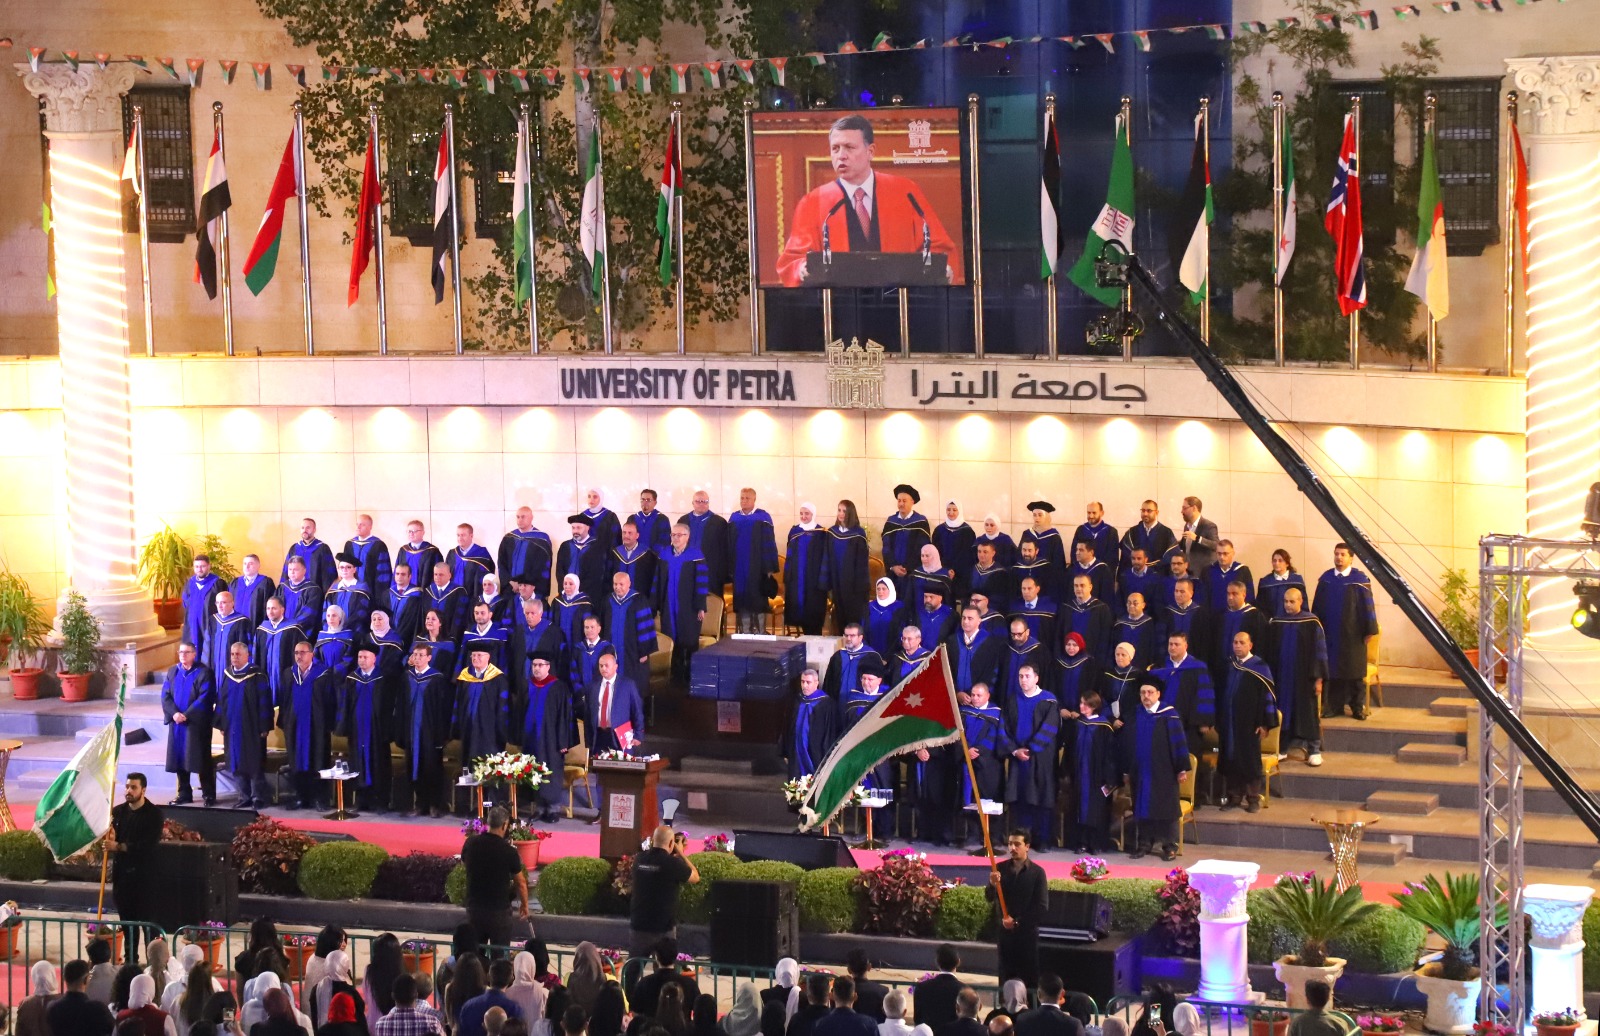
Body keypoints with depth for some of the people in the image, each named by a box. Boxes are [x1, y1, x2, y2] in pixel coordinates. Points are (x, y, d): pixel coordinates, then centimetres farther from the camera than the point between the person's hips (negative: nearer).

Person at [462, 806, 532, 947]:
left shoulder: (470, 843, -4)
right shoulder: (508, 851, -13)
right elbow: (521, 883, -1)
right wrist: (524, 905, 15)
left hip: (474, 909, 4)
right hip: (498, 912, -4)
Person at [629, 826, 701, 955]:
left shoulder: (639, 859, 0)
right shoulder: (673, 863, -16)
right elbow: (695, 878, 0)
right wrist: (681, 853, 7)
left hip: (638, 926, 5)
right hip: (663, 930, -5)